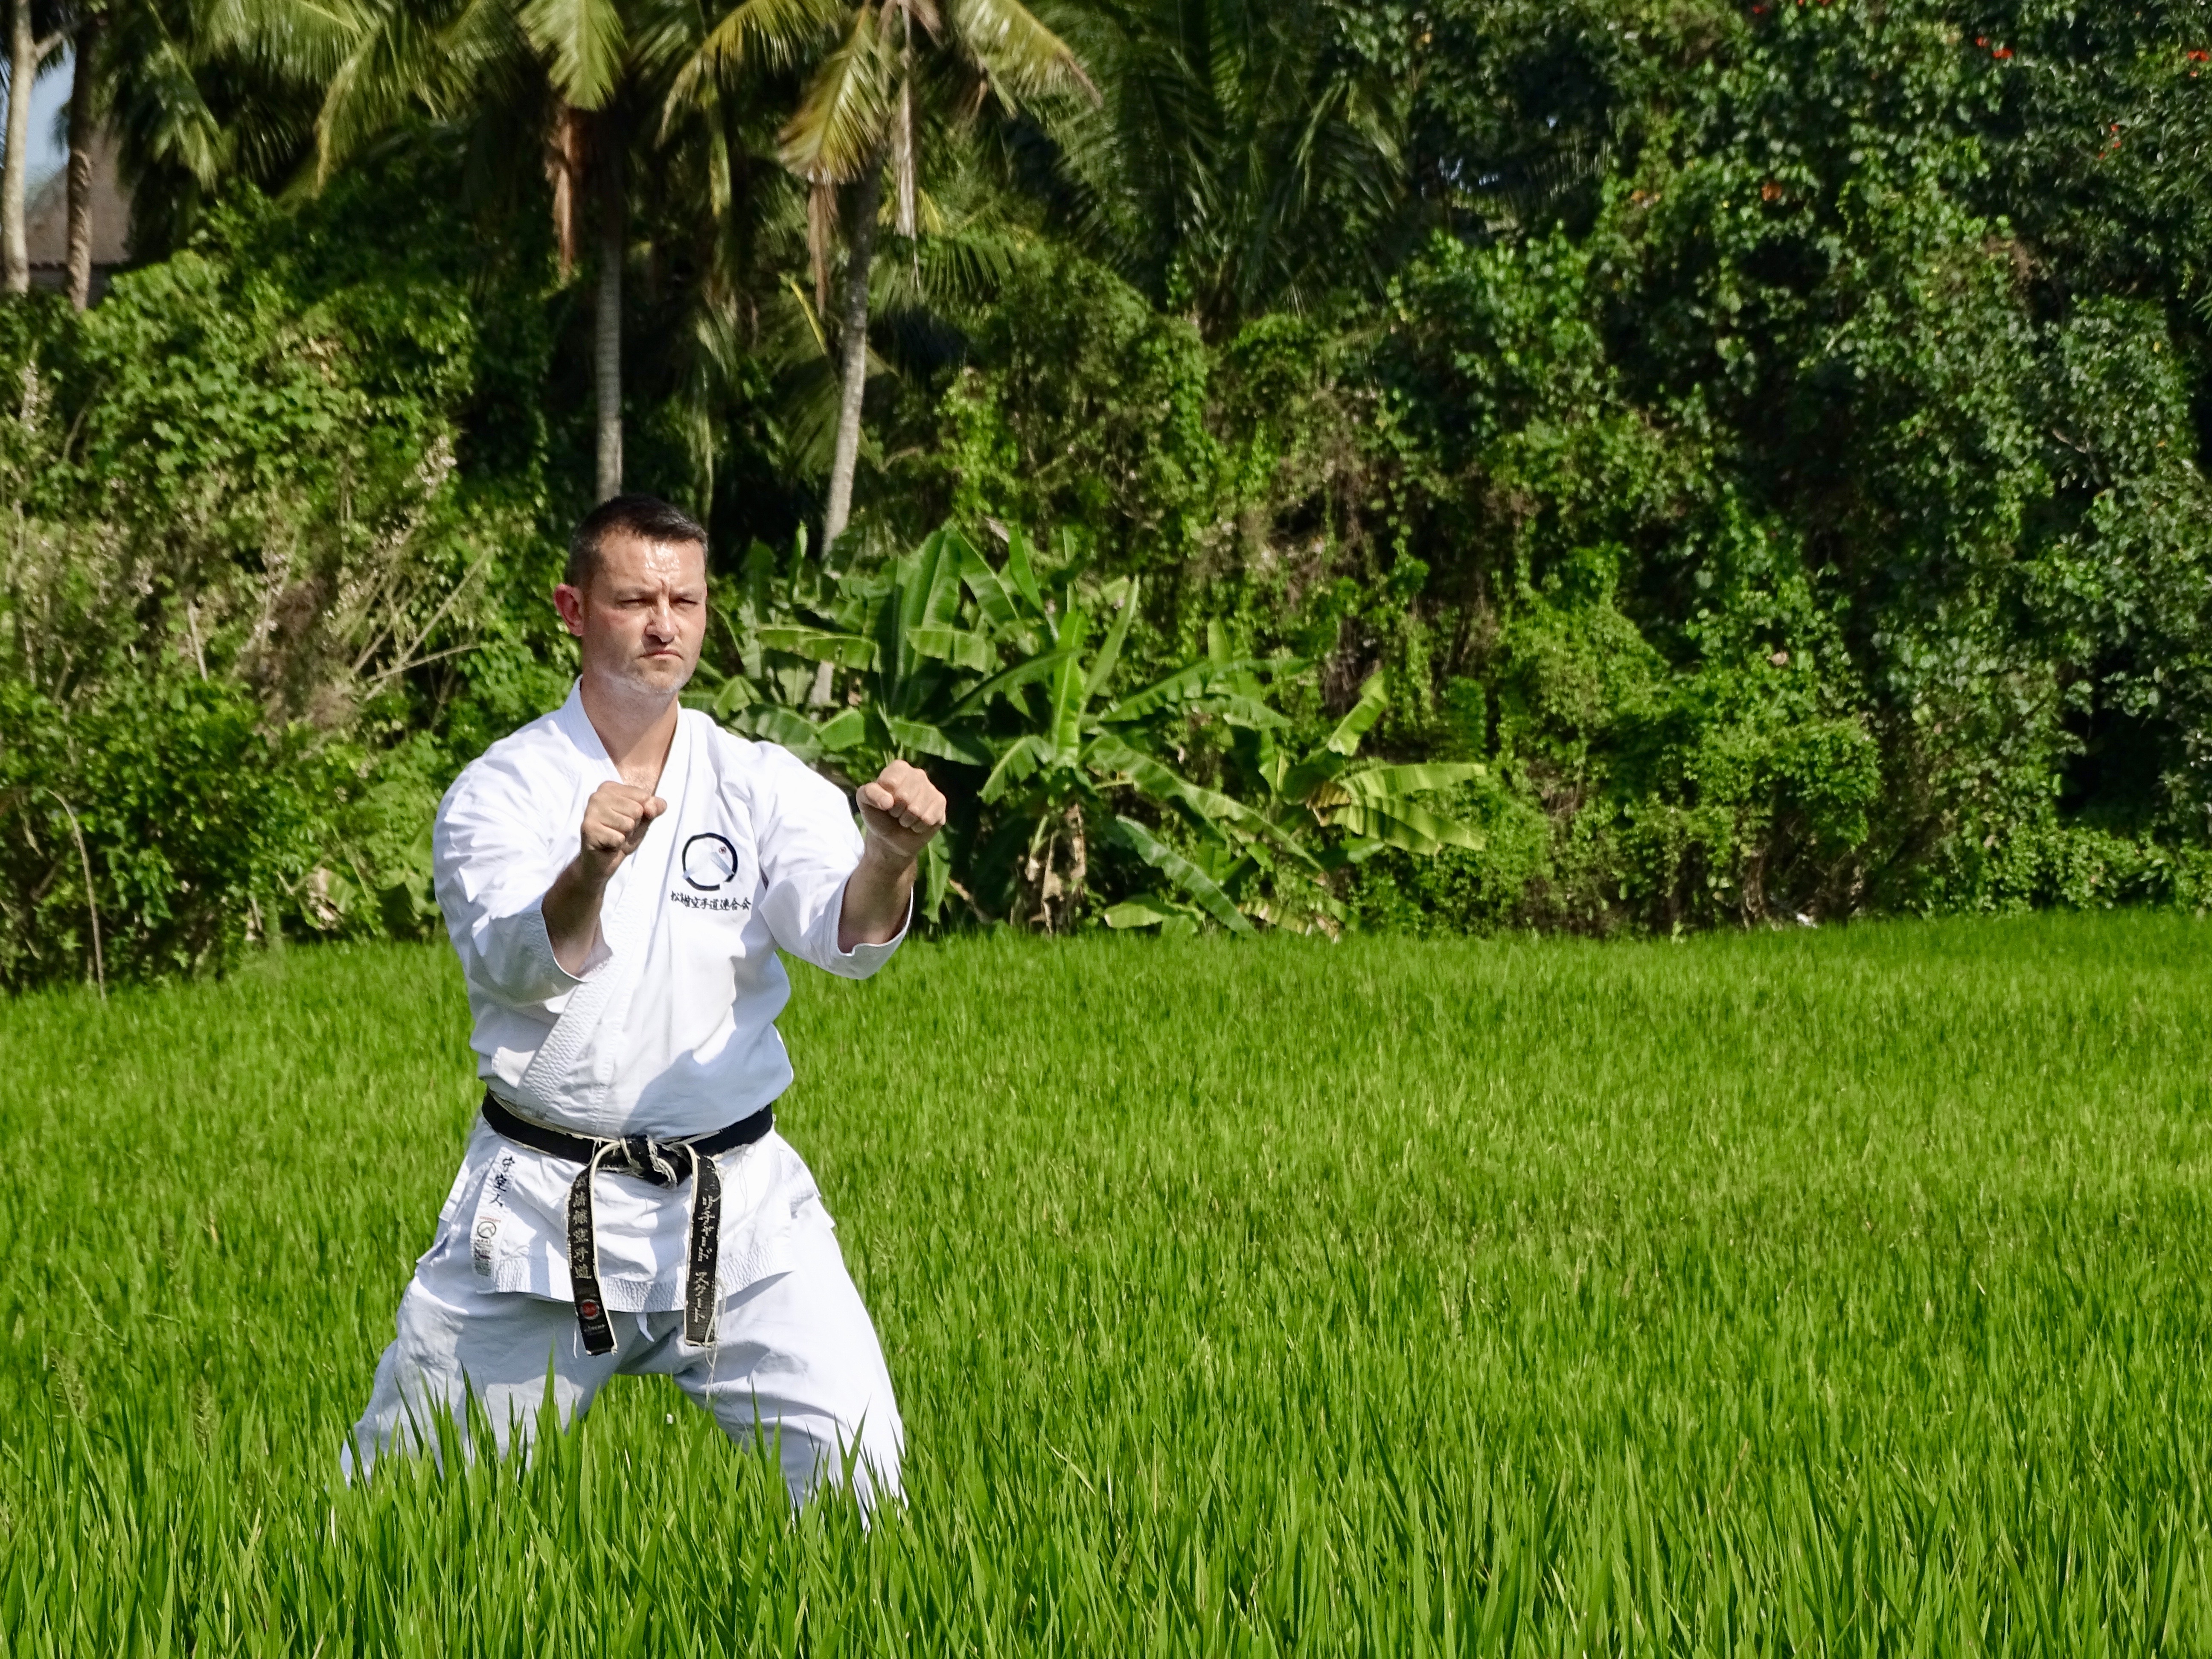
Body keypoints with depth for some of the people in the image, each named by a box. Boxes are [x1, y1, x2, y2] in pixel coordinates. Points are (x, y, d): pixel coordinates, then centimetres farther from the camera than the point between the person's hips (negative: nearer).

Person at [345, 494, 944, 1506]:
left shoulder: (763, 786, 3)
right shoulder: (502, 790, -2)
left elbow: (846, 936, -15)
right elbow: (521, 965, -20)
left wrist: (890, 859, -38)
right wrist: (591, 869, -41)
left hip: (735, 1201, 1)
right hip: (538, 1209, -1)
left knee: (855, 1461, -10)